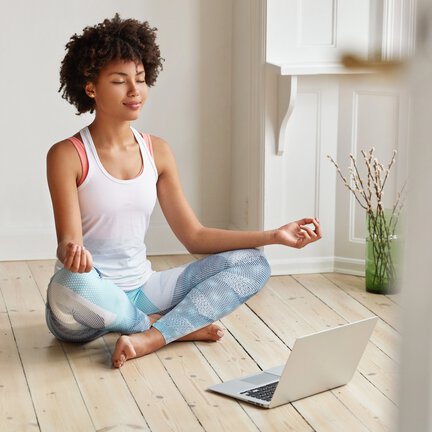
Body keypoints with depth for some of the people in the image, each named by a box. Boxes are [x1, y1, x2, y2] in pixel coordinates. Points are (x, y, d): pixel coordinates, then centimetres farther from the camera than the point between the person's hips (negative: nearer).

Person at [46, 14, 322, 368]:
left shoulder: (157, 152, 5)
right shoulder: (68, 155, -10)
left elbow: (194, 236, 6)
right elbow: (68, 242, -17)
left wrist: (274, 236, -3)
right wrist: (72, 252, -42)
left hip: (140, 291, 5)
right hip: (89, 300, -5)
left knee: (251, 263, -7)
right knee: (71, 284, -40)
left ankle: (151, 338, -23)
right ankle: (179, 325, -13)